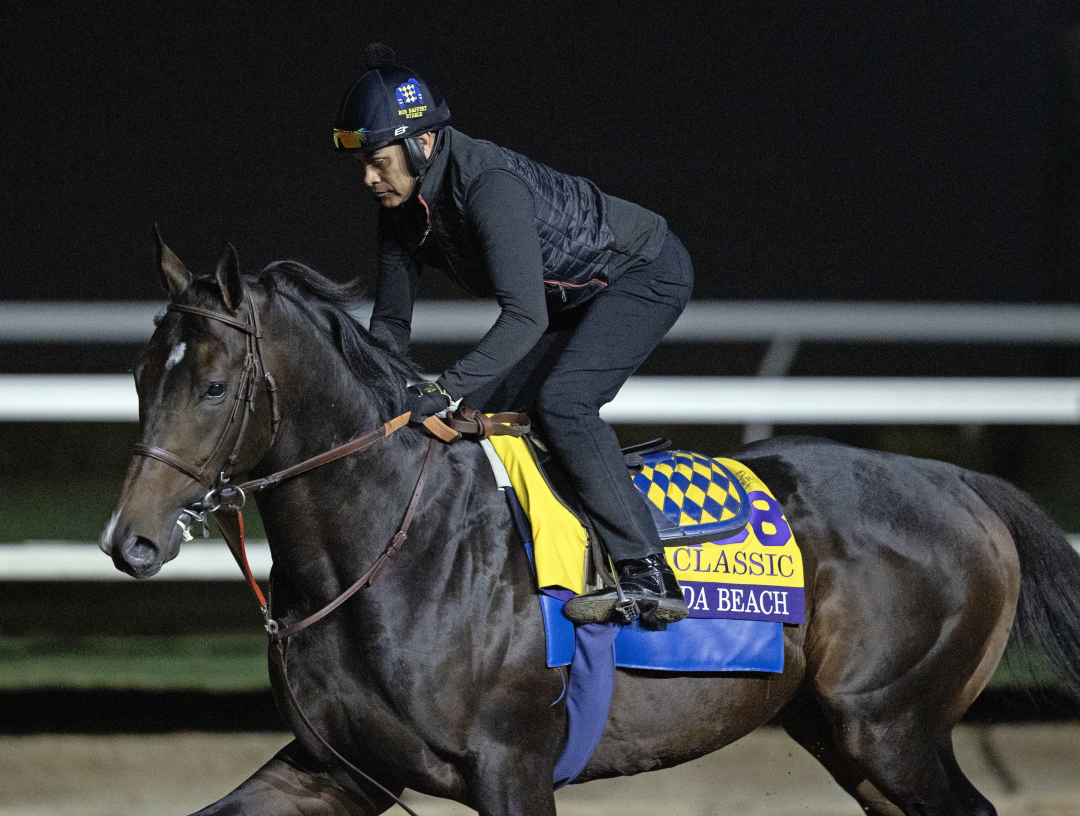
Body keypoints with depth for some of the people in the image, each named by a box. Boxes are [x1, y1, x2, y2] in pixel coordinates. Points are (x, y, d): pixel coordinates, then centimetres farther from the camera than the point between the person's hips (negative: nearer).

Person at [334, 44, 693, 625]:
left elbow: (526, 317, -43)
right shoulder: (402, 211, -7)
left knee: (560, 398, -27)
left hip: (647, 273, -9)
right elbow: (390, 324, 0)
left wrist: (443, 391, -49)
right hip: (576, 295, 9)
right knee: (480, 403, 2)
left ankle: (648, 576, -30)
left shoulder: (489, 186, -35)